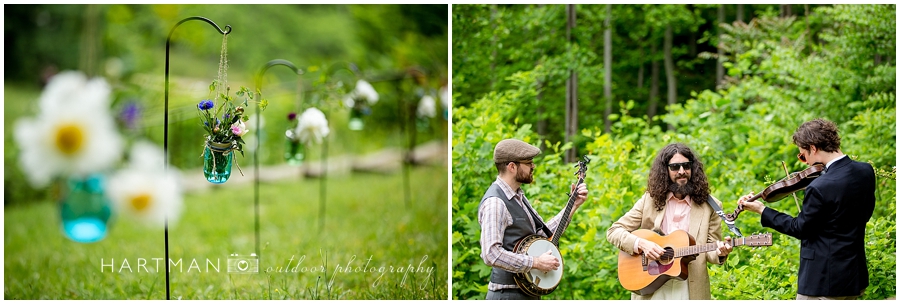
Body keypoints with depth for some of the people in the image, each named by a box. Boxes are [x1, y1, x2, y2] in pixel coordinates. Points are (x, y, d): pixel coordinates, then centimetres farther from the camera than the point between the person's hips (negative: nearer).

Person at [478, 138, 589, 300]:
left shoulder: (518, 196, 13)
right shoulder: (495, 202, -19)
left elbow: (544, 232, 18)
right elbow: (491, 254, -28)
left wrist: (574, 205, 12)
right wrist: (536, 262, -21)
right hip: (508, 294, -9)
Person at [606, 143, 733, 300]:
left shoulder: (709, 205, 3)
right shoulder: (650, 200, 4)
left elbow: (710, 250, 5)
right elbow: (614, 232, 4)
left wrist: (720, 252, -17)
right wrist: (641, 244, -12)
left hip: (690, 288, 0)